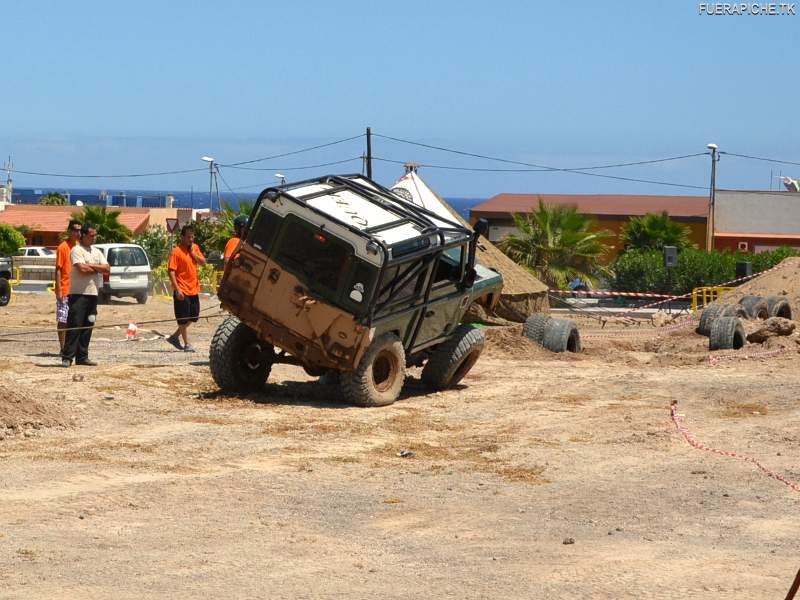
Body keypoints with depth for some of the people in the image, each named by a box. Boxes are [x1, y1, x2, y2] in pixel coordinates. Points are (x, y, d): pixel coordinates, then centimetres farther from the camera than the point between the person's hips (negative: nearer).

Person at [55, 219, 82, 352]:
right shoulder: (63, 247, -9)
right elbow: (58, 270, -11)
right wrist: (59, 290, -16)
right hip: (65, 291, -7)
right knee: (62, 320, -2)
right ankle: (62, 348, 2)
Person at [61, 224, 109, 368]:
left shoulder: (96, 252, 16)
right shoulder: (77, 250, -6)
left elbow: (107, 269, 5)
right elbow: (82, 269, -20)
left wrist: (91, 265, -9)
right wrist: (98, 269, -4)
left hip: (92, 293, 7)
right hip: (78, 293, -7)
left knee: (87, 327, 8)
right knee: (74, 326, -9)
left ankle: (82, 357, 13)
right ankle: (67, 357, -8)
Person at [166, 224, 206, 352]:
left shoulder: (195, 248, 9)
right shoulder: (176, 252, -12)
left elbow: (203, 262, 2)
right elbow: (171, 272, -16)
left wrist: (193, 252, -9)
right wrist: (177, 290, -21)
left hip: (194, 289, 7)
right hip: (182, 291, -7)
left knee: (193, 317, 13)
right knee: (183, 319, 0)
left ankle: (175, 337, 24)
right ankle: (187, 344, 7)